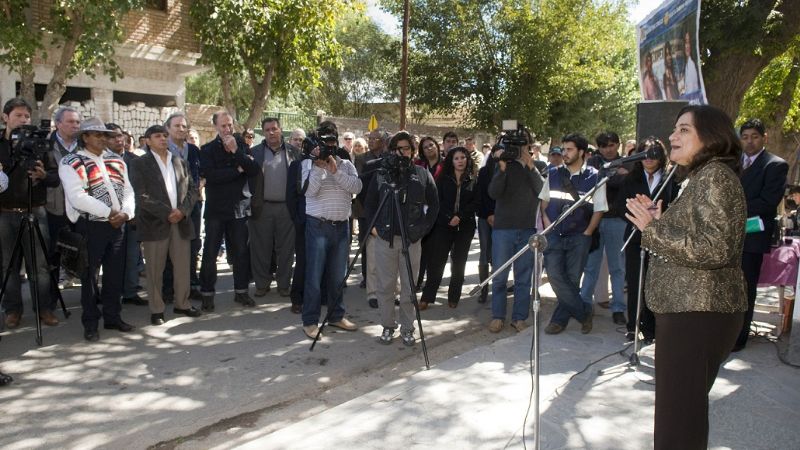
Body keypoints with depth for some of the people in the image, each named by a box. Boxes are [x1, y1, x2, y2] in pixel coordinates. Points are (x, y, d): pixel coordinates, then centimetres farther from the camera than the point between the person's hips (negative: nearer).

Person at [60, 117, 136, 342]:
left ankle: (112, 317, 24)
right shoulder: (72, 163, -7)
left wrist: (125, 212, -10)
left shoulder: (116, 160, 13)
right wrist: (108, 212, -17)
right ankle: (90, 323, 13)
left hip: (118, 225, 5)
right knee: (90, 275, 2)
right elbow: (77, 197, -19)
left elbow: (128, 190, 9)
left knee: (115, 273, 11)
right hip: (90, 226, -5)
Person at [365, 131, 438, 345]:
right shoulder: (381, 174, 5)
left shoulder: (422, 175, 5)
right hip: (384, 238, 0)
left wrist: (423, 228, 0)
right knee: (385, 286, 6)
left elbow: (433, 205, 9)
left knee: (409, 287, 6)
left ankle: (407, 328, 18)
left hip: (412, 239, 0)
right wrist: (373, 226, 0)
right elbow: (369, 203, 12)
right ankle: (388, 326, 19)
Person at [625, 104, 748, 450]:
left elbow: (714, 249, -24)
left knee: (679, 412, -5)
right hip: (687, 309, 11)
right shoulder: (697, 178, 18)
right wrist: (658, 219, 9)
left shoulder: (715, 175, -14)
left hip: (699, 314, -10)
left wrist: (652, 228, -19)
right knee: (682, 406, 19)